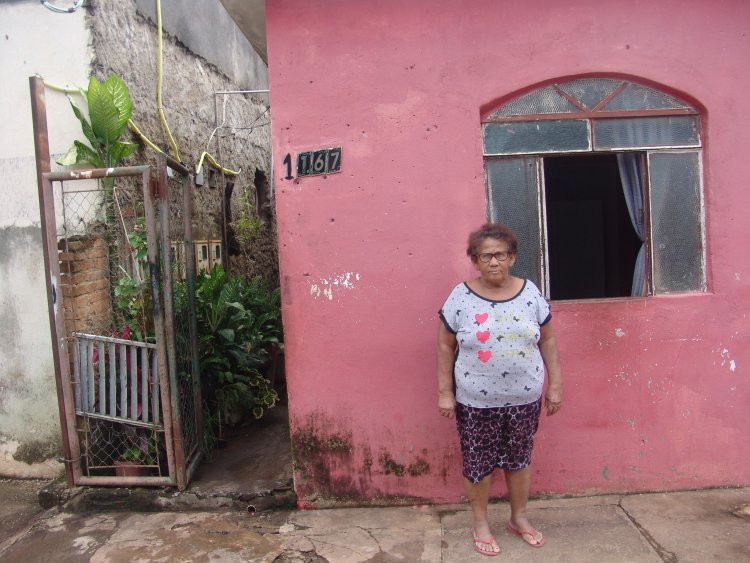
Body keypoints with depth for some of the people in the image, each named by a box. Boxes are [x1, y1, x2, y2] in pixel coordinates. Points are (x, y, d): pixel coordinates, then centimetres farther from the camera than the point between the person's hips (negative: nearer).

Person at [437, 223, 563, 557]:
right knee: (478, 464, 10)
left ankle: (519, 518, 40)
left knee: (519, 459, 17)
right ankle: (480, 523, 33)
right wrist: (444, 392, -4)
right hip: (475, 402, -2)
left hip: (524, 398, 2)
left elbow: (547, 341, 6)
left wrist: (555, 384, 5)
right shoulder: (460, 296, -9)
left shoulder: (530, 293, -2)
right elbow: (445, 346, -3)